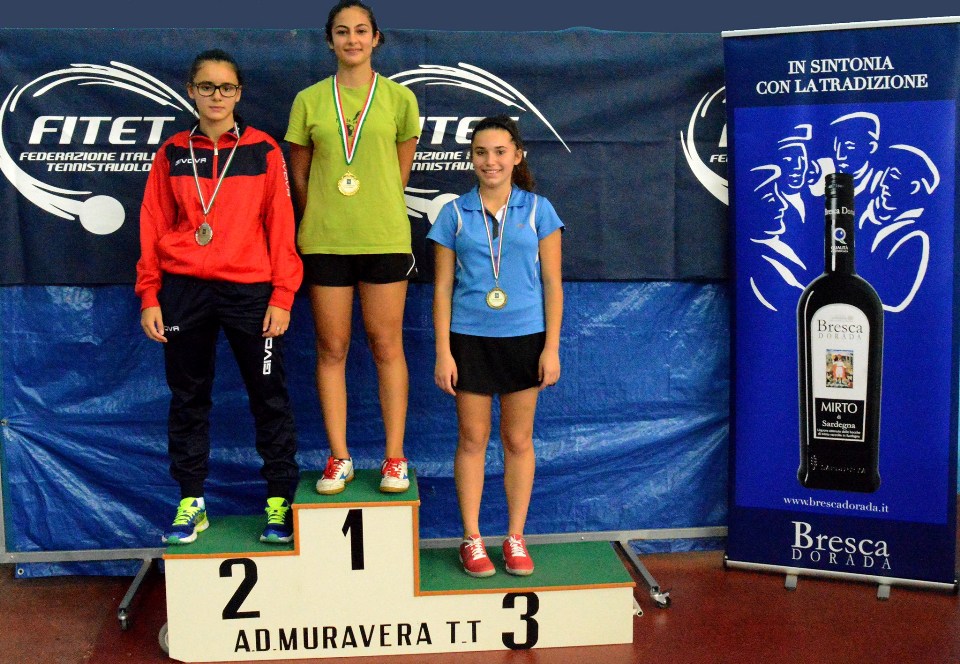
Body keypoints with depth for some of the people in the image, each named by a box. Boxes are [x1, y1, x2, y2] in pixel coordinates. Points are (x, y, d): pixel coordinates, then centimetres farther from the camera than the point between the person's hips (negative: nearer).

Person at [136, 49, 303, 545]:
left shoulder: (263, 151, 3)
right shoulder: (172, 154, 9)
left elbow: (281, 226, 0)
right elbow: (153, 227, 8)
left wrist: (282, 296, -6)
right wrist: (149, 296, 1)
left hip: (250, 290, -2)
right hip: (183, 290, 2)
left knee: (268, 396, 2)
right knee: (187, 397, 8)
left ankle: (279, 501, 13)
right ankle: (191, 503, 19)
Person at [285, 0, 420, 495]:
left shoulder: (398, 98, 5)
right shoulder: (309, 101, 6)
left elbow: (400, 172, 11)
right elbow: (299, 176, 11)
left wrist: (377, 216, 11)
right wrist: (320, 221, 11)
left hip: (384, 240, -1)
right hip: (324, 240, 1)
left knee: (386, 345, 2)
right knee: (331, 348, 4)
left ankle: (394, 458, 9)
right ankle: (339, 458, 13)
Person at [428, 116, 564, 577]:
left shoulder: (538, 210, 2)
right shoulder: (455, 214, 2)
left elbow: (552, 284, 2)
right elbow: (443, 287, 3)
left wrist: (552, 347, -3)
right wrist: (443, 351, -3)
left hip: (525, 338, 0)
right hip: (470, 339, 0)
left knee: (519, 440, 8)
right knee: (473, 439, 6)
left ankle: (516, 538, 19)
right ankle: (472, 540, 16)